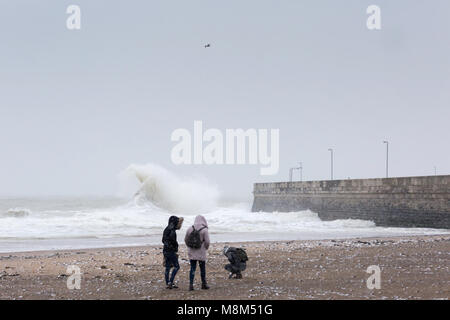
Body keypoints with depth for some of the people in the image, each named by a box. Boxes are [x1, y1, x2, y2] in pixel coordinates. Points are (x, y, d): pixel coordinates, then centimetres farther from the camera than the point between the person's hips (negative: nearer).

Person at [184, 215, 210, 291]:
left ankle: (191, 284, -2)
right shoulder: (204, 230, -11)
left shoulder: (190, 229, 0)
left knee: (192, 268, 7)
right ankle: (204, 284, 22)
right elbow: (207, 242, -13)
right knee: (202, 268, 12)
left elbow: (186, 240, 7)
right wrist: (205, 248, 6)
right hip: (201, 253, -3)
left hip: (191, 252, 3)